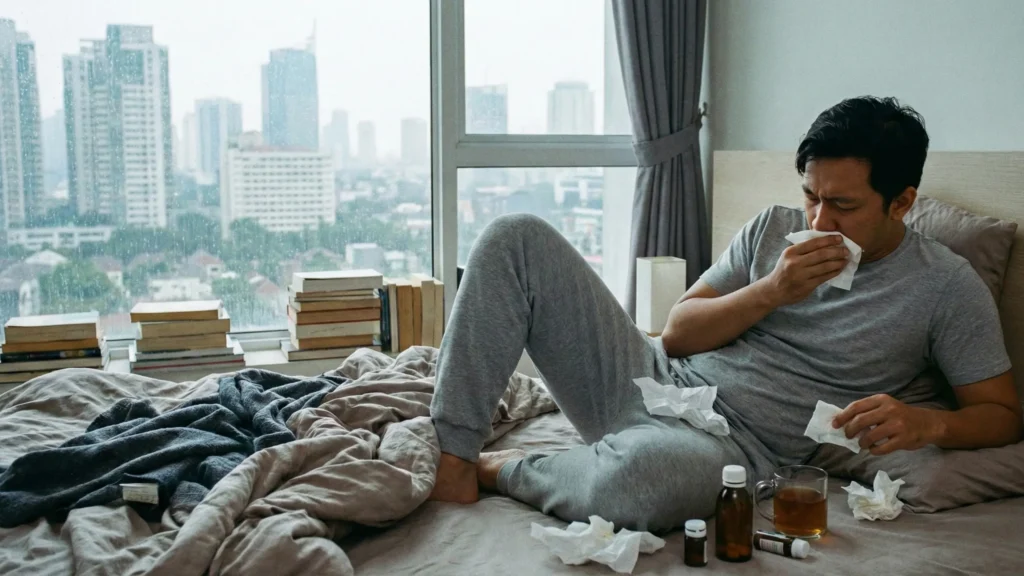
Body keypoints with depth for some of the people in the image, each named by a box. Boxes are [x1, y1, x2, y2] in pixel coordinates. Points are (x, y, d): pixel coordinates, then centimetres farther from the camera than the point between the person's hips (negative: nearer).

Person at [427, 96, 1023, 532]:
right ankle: (452, 457, -15)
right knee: (517, 236, -11)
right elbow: (678, 334, 7)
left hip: (732, 444, -4)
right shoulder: (773, 229, 9)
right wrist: (771, 292, -9)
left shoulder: (948, 286, 0)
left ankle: (499, 467, -10)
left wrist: (926, 423, -21)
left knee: (649, 471, -45)